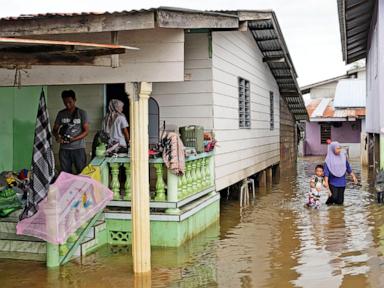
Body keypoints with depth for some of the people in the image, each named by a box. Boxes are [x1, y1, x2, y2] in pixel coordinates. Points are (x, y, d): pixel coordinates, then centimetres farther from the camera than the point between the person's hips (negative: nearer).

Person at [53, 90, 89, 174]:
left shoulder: (82, 113, -1)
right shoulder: (61, 114, 9)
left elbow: (86, 131, -4)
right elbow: (55, 129, 13)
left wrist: (73, 139, -18)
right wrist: (57, 137, -11)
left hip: (78, 148, -3)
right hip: (64, 149, 3)